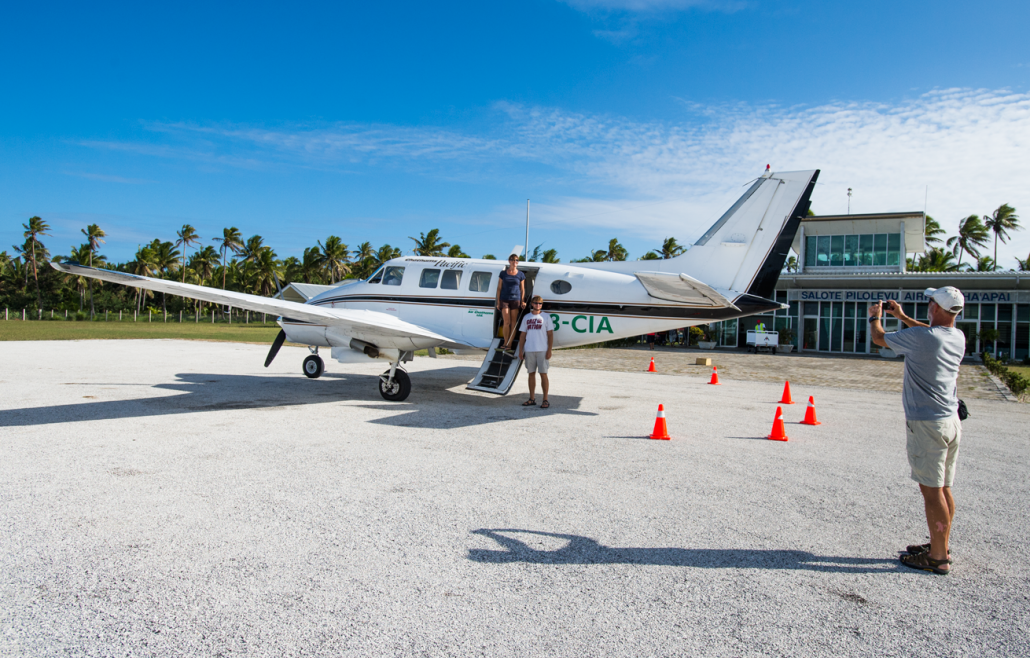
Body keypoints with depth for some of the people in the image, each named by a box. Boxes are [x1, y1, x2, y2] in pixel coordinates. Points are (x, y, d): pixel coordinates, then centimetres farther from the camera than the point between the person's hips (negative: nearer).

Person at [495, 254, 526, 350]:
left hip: (515, 300, 1)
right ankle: (505, 343, 6)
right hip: (504, 300, 0)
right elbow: (499, 288, 8)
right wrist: (498, 301, 3)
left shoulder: (521, 275, 6)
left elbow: (522, 289, 9)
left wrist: (522, 301, 1)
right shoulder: (503, 274, 6)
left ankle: (509, 344, 6)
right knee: (507, 322, -6)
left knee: (513, 323, 0)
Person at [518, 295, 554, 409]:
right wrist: (520, 351, 7)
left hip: (542, 350, -3)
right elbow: (522, 335, 14)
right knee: (531, 373, 8)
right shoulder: (526, 317, 13)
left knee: (543, 374, -3)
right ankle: (532, 398, 16)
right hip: (529, 350, 3)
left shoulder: (546, 317, 4)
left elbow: (550, 334, 1)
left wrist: (549, 350, -7)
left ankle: (545, 400, 2)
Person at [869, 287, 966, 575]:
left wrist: (874, 316, 18)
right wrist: (902, 316, 36)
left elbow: (878, 337, -3)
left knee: (932, 490, -2)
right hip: (951, 421, 8)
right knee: (943, 488, 16)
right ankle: (942, 546, 28)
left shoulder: (919, 337, -18)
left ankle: (938, 558, 5)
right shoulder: (958, 337, 5)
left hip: (927, 424, -8)